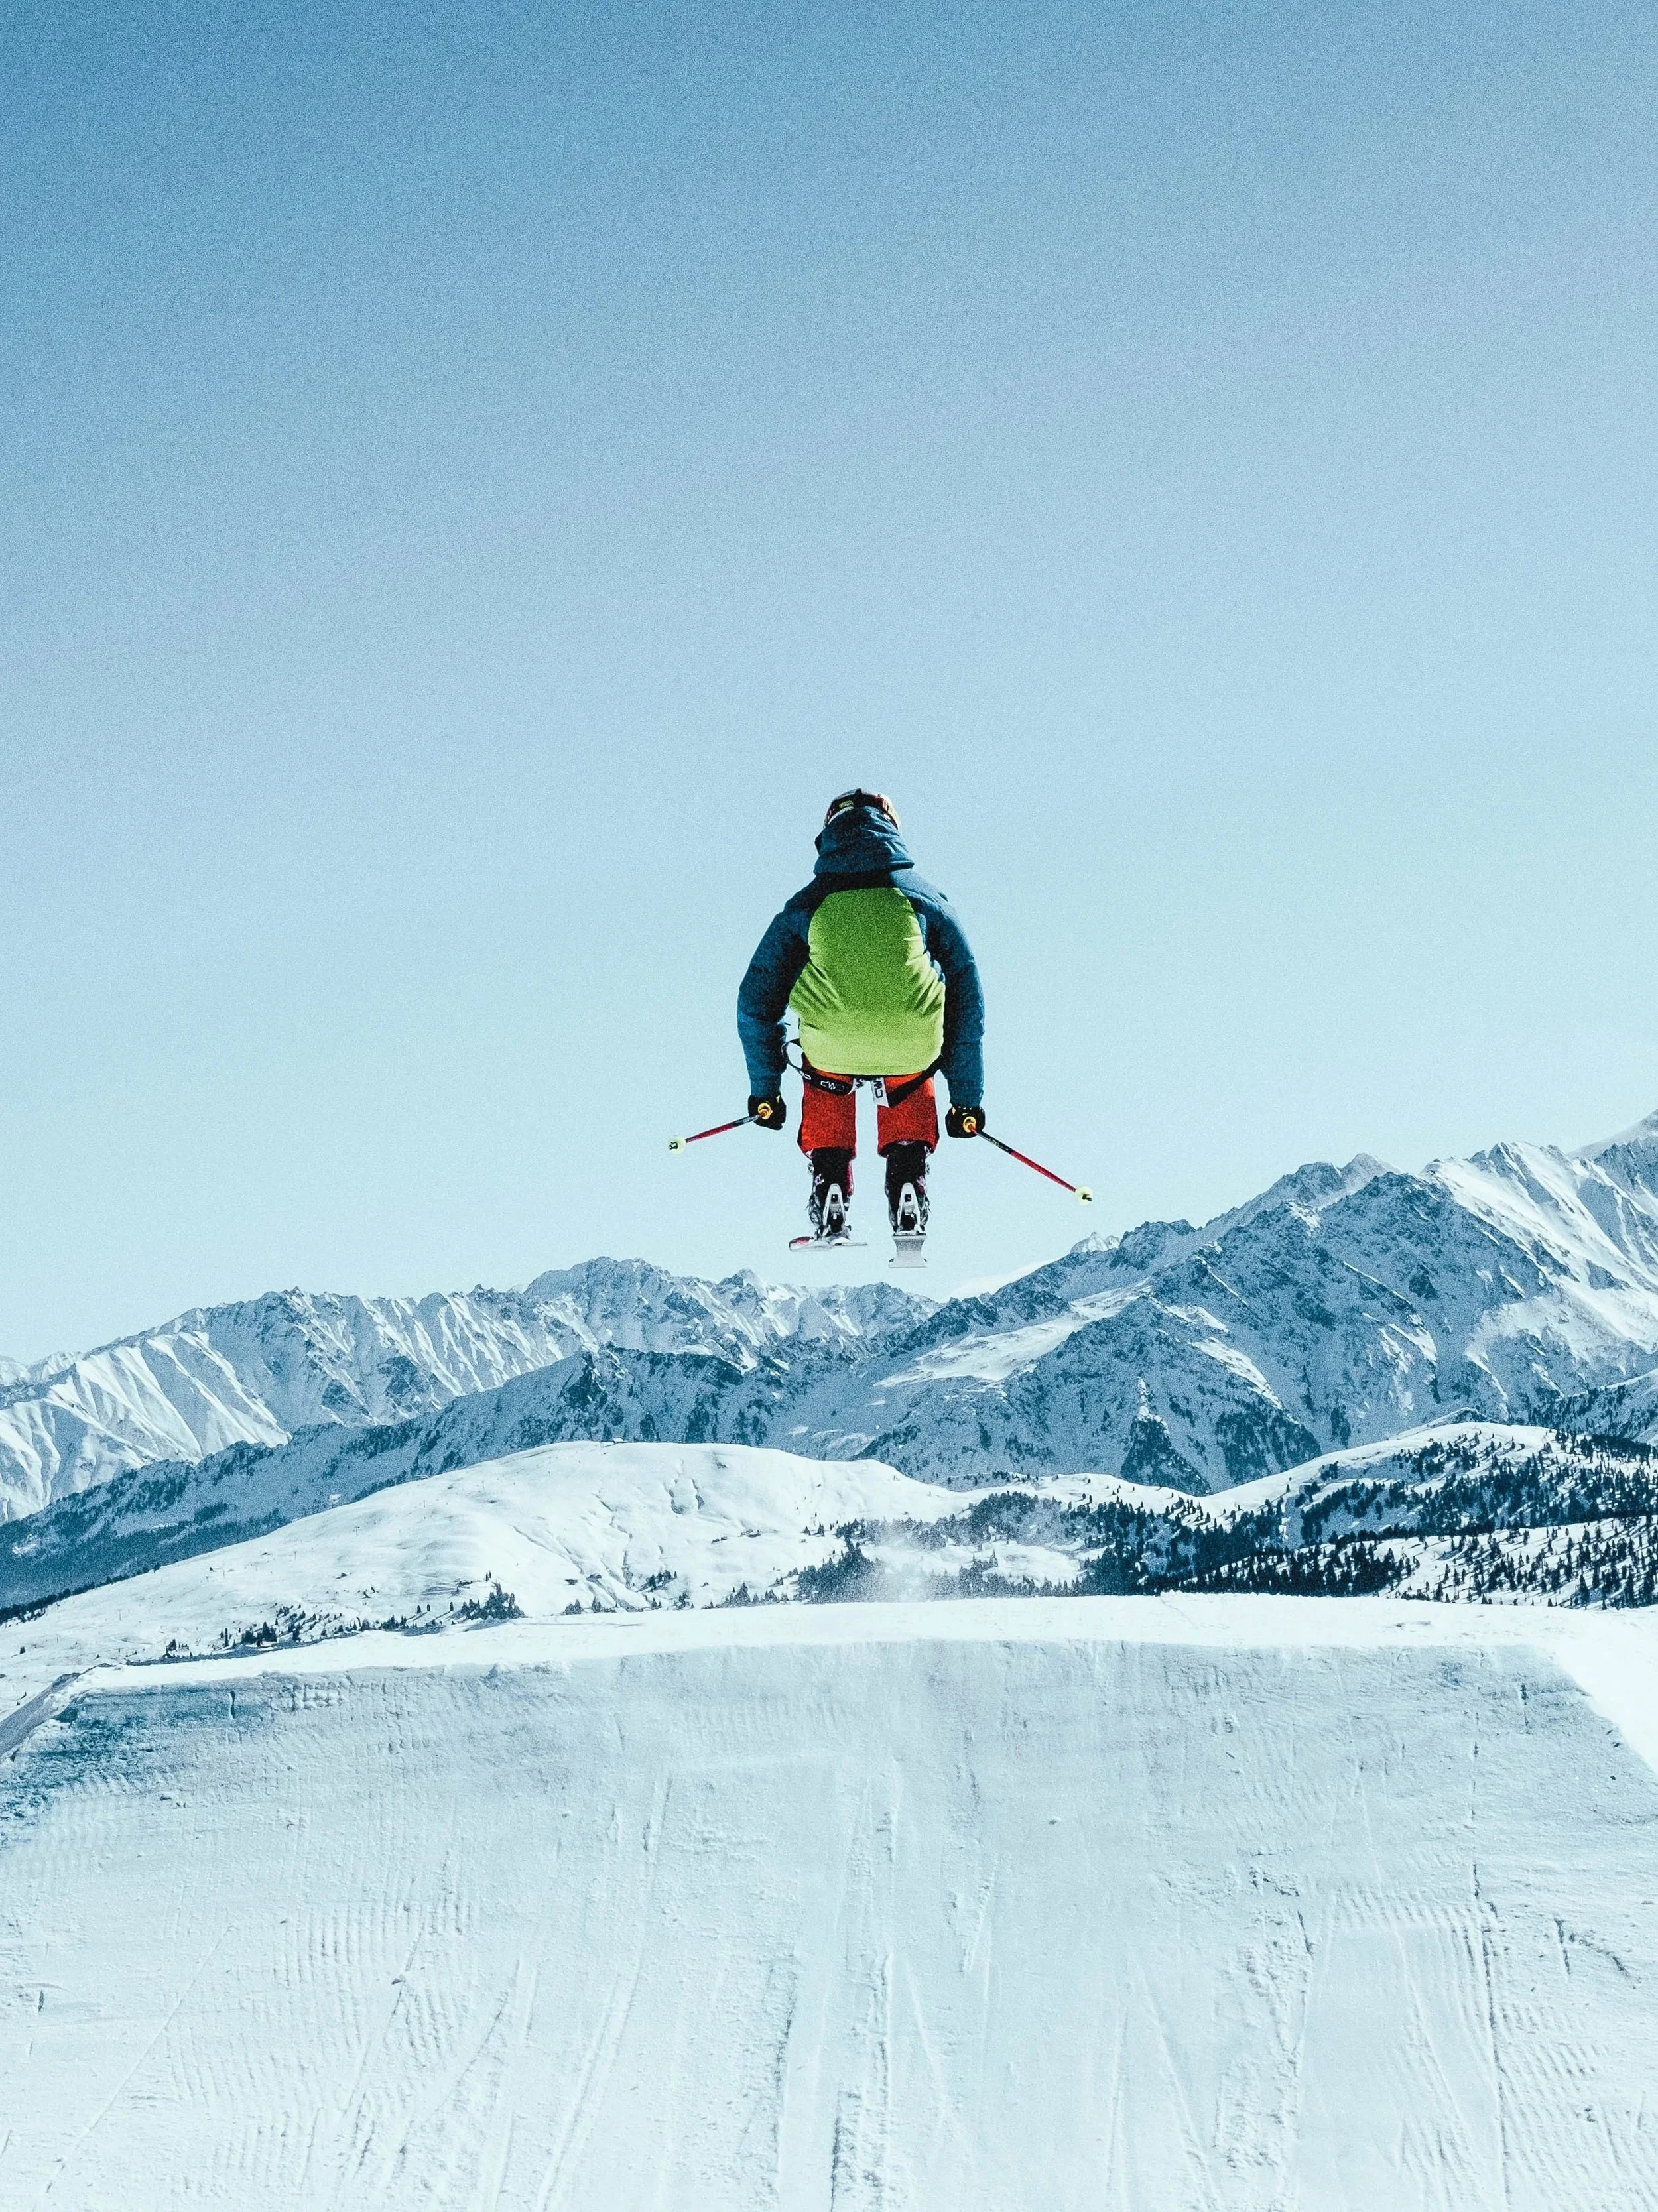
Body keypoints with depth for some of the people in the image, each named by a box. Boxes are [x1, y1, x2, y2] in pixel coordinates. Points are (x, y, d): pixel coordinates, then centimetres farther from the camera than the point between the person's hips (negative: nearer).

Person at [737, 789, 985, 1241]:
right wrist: (967, 1100, 29)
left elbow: (756, 1003, 20)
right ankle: (908, 1187, 22)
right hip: (913, 1049, 0)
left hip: (831, 1052, 0)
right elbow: (969, 1003, 21)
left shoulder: (805, 906, 16)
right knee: (910, 1084, 37)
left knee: (824, 1080, 37)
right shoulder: (926, 900, 18)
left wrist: (764, 1091, 33)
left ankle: (829, 1199, 25)